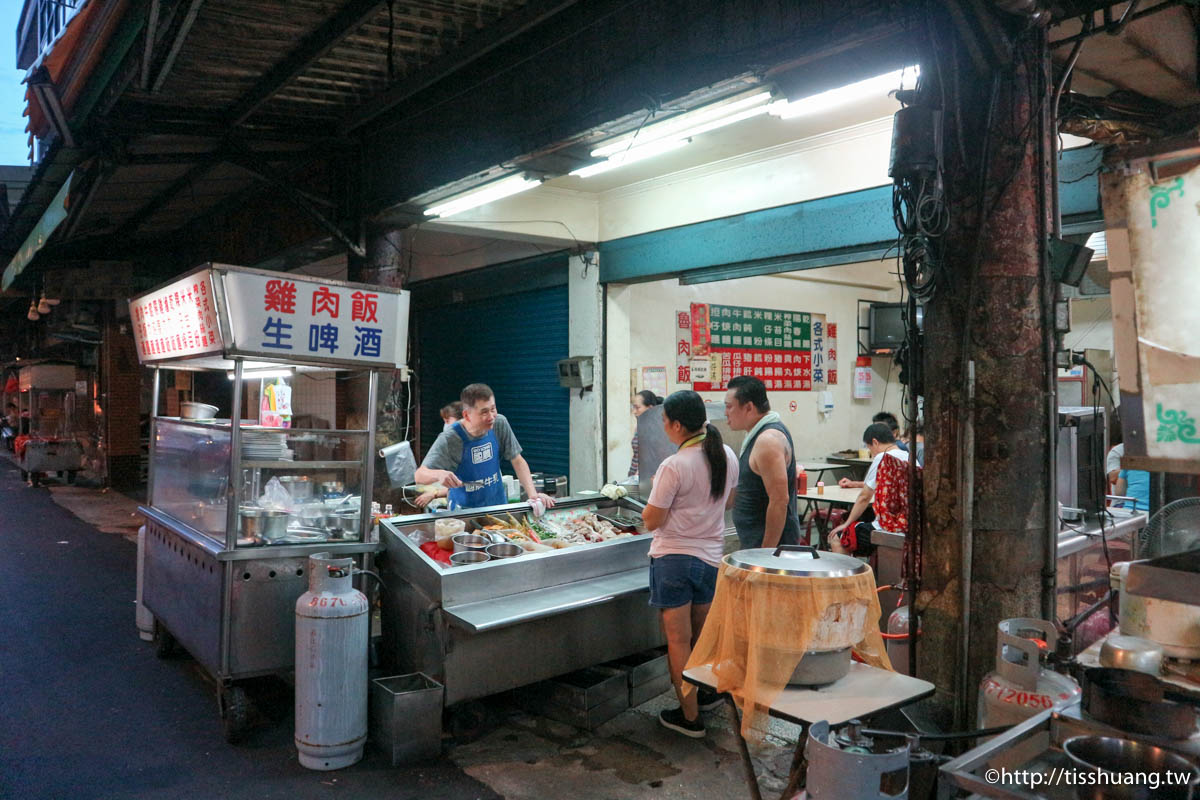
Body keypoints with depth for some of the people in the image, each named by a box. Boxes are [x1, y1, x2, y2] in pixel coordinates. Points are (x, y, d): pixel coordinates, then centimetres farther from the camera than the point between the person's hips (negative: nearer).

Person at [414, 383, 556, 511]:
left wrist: (533, 494, -13)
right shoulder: (450, 439, -18)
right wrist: (439, 474, -41)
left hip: (499, 505, 3)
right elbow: (419, 476, -19)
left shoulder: (500, 423, -7)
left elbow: (518, 461, 0)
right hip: (464, 511, -3)